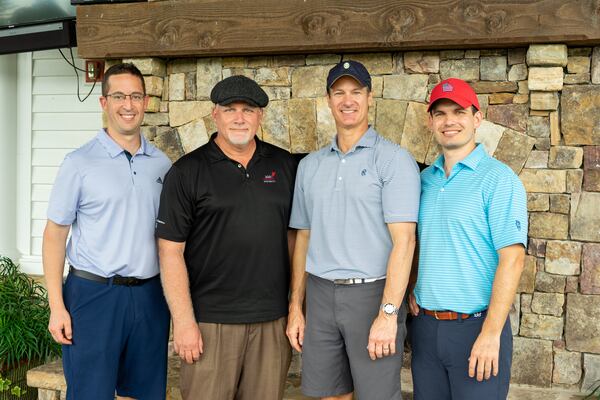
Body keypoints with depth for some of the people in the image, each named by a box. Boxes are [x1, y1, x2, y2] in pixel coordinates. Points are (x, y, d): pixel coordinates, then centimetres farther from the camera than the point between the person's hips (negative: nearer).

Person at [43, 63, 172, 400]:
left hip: (150, 295, 4)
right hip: (94, 294, -3)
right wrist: (57, 306, -9)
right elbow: (55, 234, -3)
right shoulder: (80, 163, -4)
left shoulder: (162, 164, 7)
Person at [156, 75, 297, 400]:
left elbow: (294, 236, 12)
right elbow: (170, 250, -6)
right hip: (210, 322, -3)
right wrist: (183, 321, -11)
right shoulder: (187, 172, -3)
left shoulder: (284, 165, 8)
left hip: (272, 320, 3)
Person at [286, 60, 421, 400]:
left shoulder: (394, 159, -6)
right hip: (320, 295, 5)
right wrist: (295, 307, 11)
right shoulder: (310, 165, 11)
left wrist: (388, 314, -19)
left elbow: (404, 240, -13)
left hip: (372, 293, -4)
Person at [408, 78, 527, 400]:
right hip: (424, 324, 6)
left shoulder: (498, 179, -9)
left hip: (476, 326, -5)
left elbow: (512, 259, -15)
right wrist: (411, 291, 2)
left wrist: (491, 334, -19)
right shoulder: (424, 179, 9)